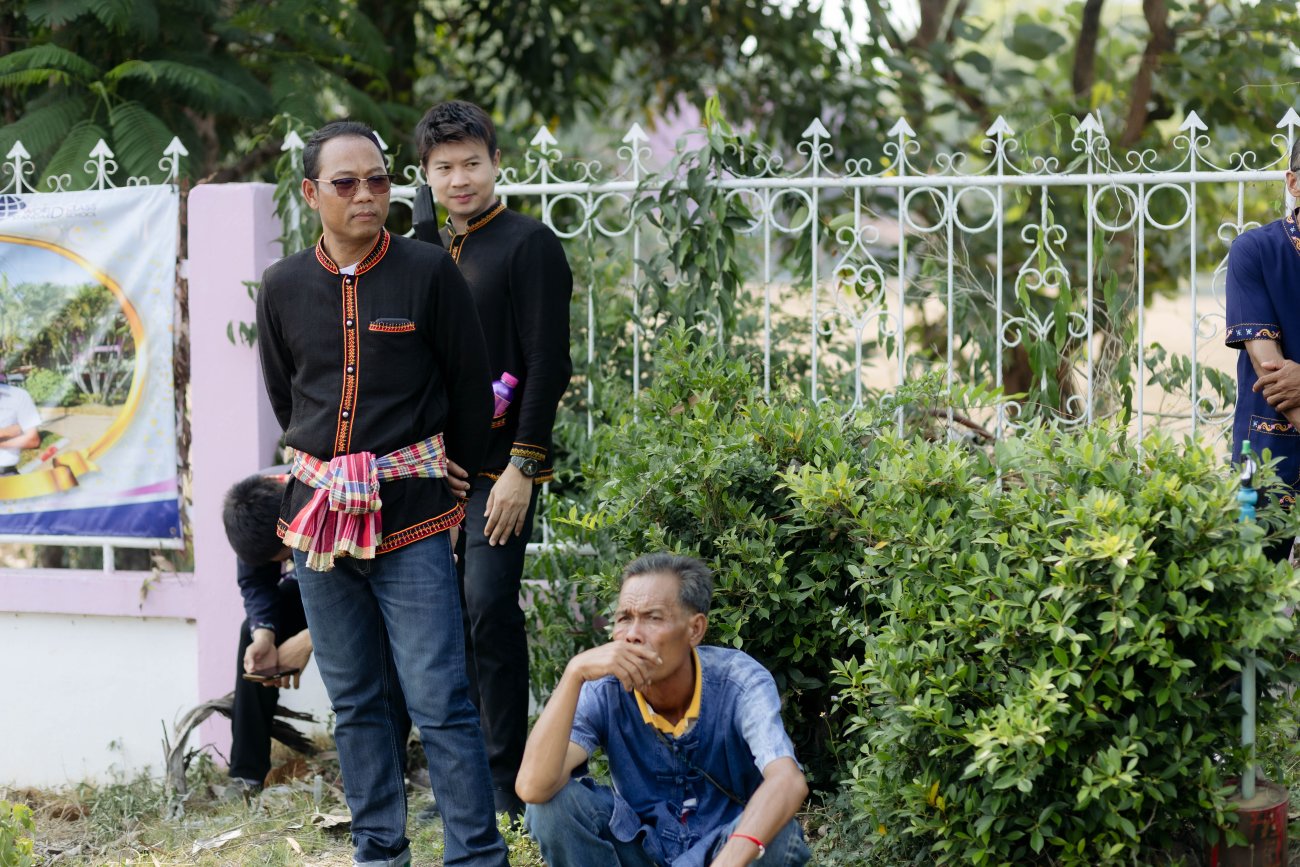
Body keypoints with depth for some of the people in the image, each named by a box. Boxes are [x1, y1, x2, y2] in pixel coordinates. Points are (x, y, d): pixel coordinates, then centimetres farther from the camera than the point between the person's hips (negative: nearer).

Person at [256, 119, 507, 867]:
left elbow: (472, 391, 3)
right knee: (355, 700, 10)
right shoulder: (285, 288, 5)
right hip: (319, 513, 4)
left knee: (440, 699, -9)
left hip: (412, 516, -4)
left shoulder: (429, 272, -4)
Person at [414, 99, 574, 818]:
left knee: (489, 608, -13)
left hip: (500, 467, -7)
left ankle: (507, 779, -8)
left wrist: (521, 467, -17)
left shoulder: (529, 244, -7)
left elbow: (547, 365, -12)